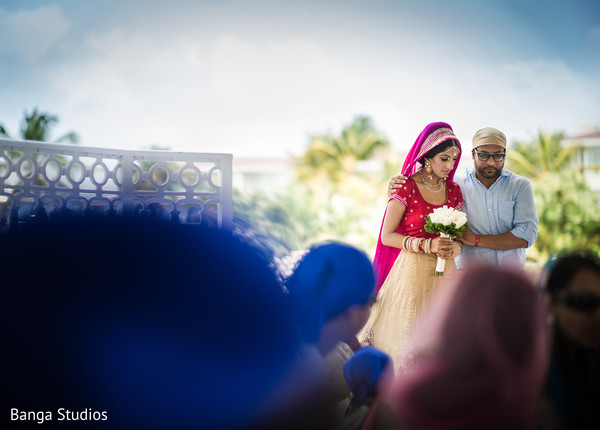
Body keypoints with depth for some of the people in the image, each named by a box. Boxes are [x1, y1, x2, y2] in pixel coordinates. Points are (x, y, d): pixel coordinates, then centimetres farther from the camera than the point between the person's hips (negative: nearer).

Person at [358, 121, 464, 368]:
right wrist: (427, 245, -18)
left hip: (444, 271, 5)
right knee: (407, 340, -2)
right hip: (412, 270, -4)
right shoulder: (406, 188, -8)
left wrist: (453, 247, -8)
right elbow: (387, 236, -8)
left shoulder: (454, 191, 8)